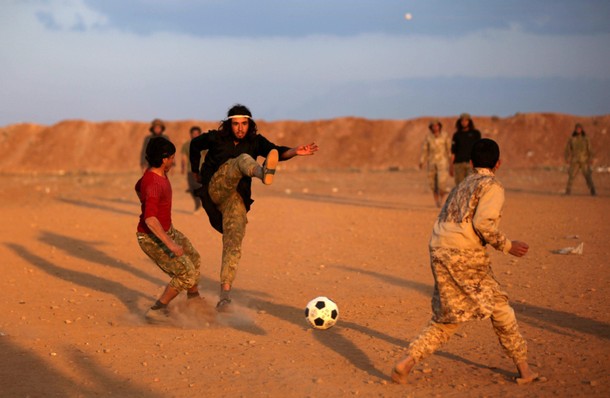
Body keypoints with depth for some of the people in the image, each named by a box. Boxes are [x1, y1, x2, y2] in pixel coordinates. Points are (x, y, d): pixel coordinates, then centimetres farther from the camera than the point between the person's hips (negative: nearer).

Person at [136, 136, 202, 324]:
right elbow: (150, 219, -45)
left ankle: (194, 299, 43)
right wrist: (170, 244, -45)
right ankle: (156, 311, 0)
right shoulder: (153, 184, -35)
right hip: (152, 239, -10)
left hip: (166, 230, 10)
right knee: (186, 274, -11)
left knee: (193, 259, 23)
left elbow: (138, 187, 19)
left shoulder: (157, 172, -3)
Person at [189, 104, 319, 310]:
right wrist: (195, 171, 27)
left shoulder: (255, 141, 6)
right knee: (242, 159, -27)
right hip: (215, 189, -3)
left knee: (233, 244, -11)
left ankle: (225, 293, -10)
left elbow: (276, 151, -12)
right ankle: (263, 174, -64)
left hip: (236, 198, 3)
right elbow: (195, 144, 22)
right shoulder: (215, 138, 3)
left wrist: (294, 151, -30)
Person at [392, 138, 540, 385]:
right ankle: (523, 366, 15)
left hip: (437, 249, 7)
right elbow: (483, 223, -16)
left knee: (446, 319, 14)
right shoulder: (492, 186, -1)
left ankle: (406, 362, 1)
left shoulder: (462, 185, 23)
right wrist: (507, 246, -5)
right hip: (464, 254, -7)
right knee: (498, 307, 7)